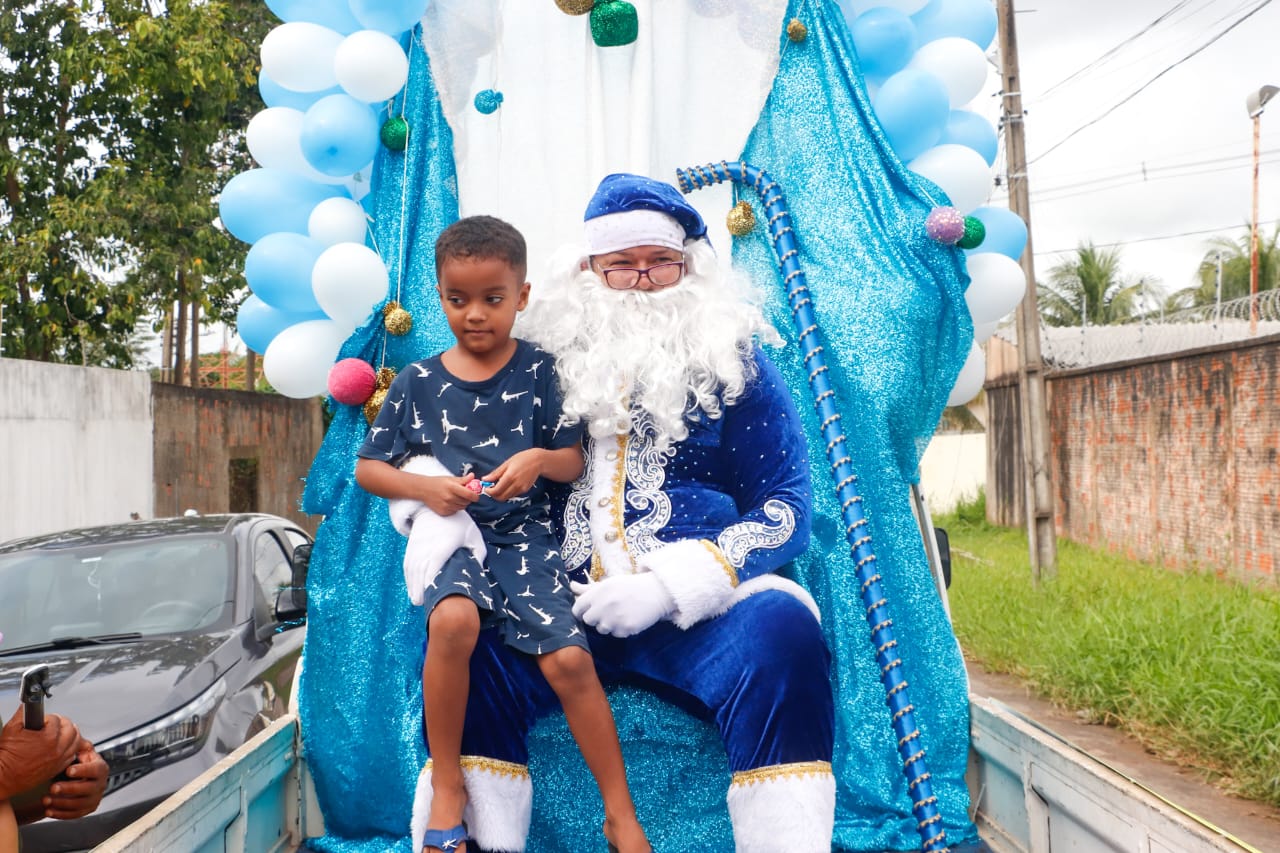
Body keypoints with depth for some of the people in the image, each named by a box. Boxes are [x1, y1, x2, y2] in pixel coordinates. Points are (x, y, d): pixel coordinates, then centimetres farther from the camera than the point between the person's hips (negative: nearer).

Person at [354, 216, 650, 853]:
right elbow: (366, 467, 10)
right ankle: (446, 785, -12)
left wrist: (539, 459, -17)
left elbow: (573, 461, 6)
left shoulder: (539, 371, 3)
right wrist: (424, 486, -9)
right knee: (454, 620, -32)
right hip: (449, 532, 0)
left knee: (569, 658, -16)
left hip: (522, 532, 0)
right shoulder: (417, 383, 5)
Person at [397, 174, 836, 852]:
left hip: (697, 610, -1)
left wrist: (666, 585, -13)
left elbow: (784, 508, 2)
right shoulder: (554, 359, 15)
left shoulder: (730, 359, 9)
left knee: (780, 628, -32)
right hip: (565, 603, 2)